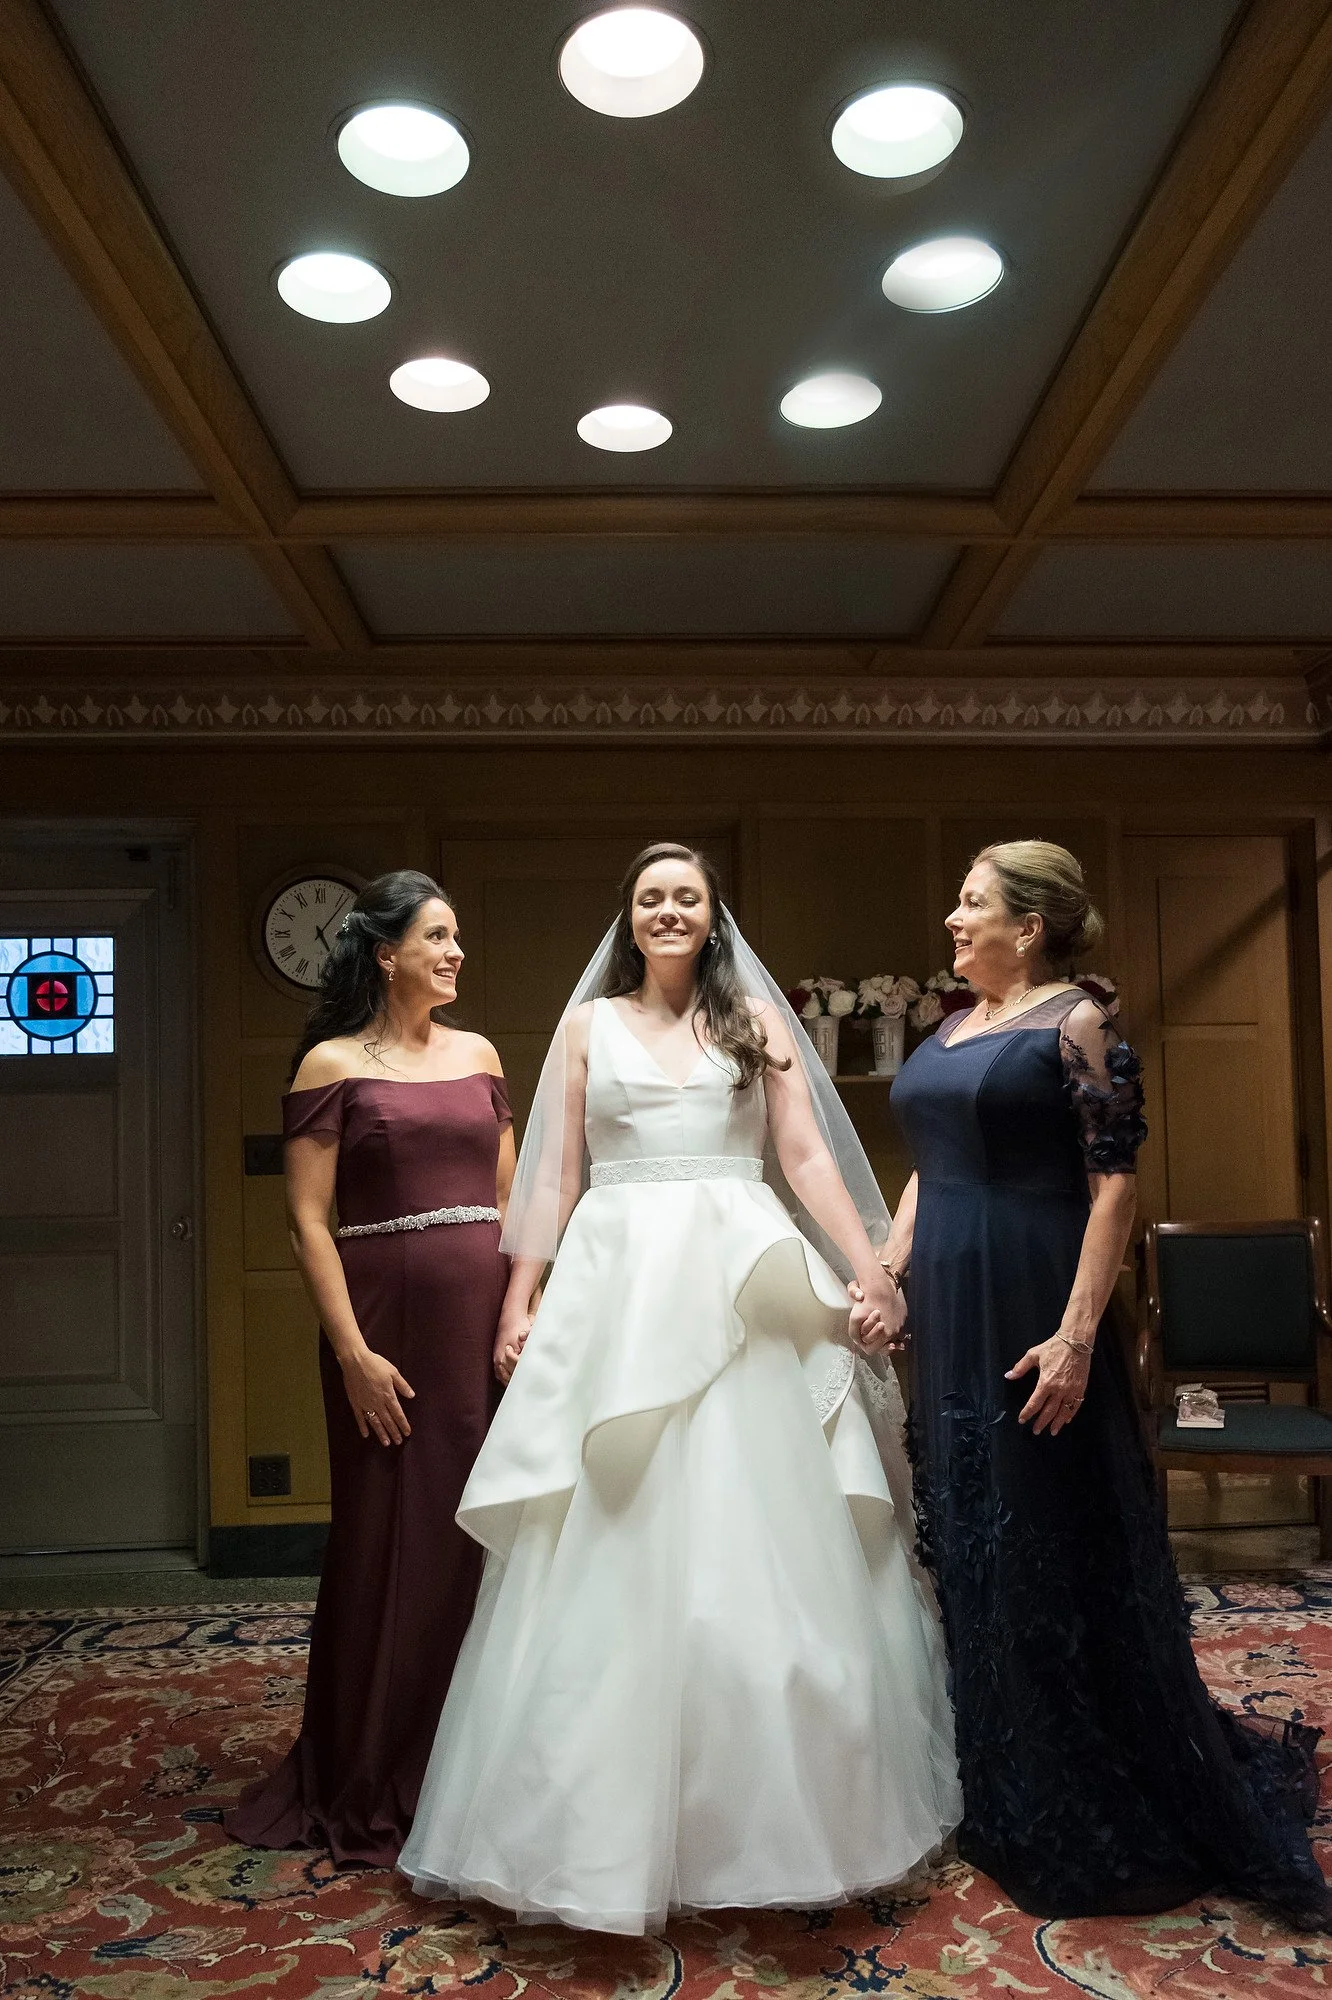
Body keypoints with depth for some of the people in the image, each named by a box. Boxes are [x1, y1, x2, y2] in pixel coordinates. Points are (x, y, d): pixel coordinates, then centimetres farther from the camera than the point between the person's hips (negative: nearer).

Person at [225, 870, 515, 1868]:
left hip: (484, 1316, 4)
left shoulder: (479, 1056, 11)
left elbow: (508, 1198, 13)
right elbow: (309, 1220, -7)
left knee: (483, 1537, 9)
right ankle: (372, 1790, 23)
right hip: (388, 1317, -4)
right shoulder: (332, 1063, -3)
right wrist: (352, 1351, -13)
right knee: (389, 1542, 6)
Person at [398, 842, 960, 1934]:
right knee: (610, 1547, 2)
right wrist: (520, 1299, 3)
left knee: (757, 1537, 2)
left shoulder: (757, 1017, 10)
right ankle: (614, 1819, 16)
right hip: (617, 1287, 1)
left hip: (743, 1289, 0)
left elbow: (808, 1158, 6)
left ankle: (774, 1806, 18)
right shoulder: (588, 1025, 12)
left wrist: (872, 1271, -3)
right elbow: (555, 1174, 9)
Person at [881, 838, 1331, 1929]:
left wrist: (1078, 1333, -22)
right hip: (947, 1316, 8)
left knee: (1059, 1551, 3)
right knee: (967, 1542, 16)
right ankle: (1007, 1801, 34)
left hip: (1030, 1315, -8)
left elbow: (1115, 1182, -16)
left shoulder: (1076, 1024, -11)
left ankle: (1104, 1826, 24)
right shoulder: (951, 1031, 12)